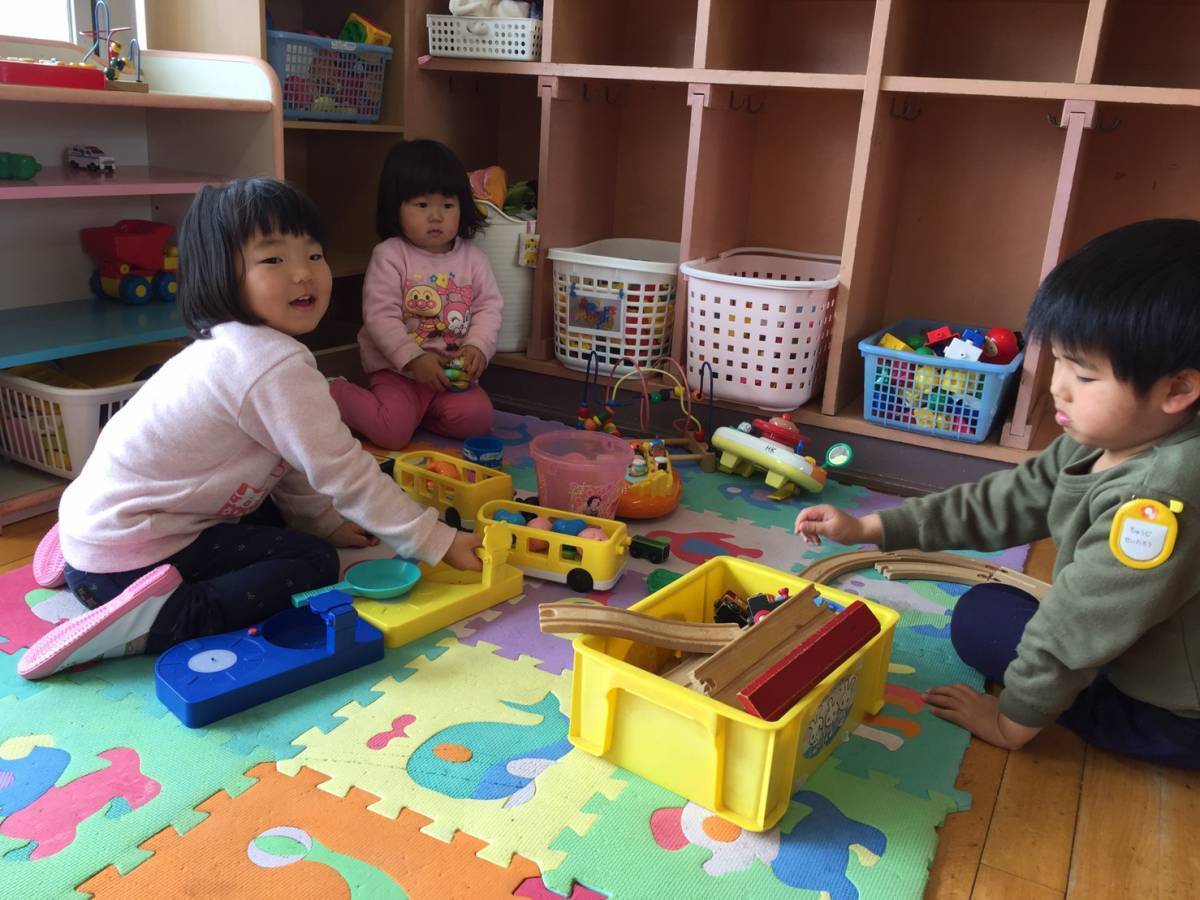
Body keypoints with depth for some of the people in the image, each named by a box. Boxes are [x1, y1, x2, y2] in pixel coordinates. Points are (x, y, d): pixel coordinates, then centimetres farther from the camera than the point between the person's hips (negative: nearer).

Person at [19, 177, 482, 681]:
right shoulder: (277, 366, -24)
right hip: (129, 559, -9)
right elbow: (343, 471, -21)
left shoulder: (232, 345, 7)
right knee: (315, 562, -9)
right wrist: (437, 541, -15)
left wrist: (323, 521, 14)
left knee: (269, 518, 28)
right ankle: (159, 620, -16)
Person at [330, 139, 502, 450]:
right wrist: (414, 358, -22)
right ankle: (335, 393, 9)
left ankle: (417, 412, 9)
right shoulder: (389, 256, -7)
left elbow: (489, 307, 2)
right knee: (392, 433, -19)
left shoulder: (472, 258, 5)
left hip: (454, 370, 4)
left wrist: (477, 346, -16)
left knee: (476, 419, -18)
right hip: (397, 369, -3)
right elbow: (380, 316, -13)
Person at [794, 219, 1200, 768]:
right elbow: (1002, 501, -2)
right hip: (1136, 652, 8)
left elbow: (1078, 625, -27)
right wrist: (868, 528, -6)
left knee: (981, 617, -7)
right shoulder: (1098, 444, -6)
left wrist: (1012, 720, -16)